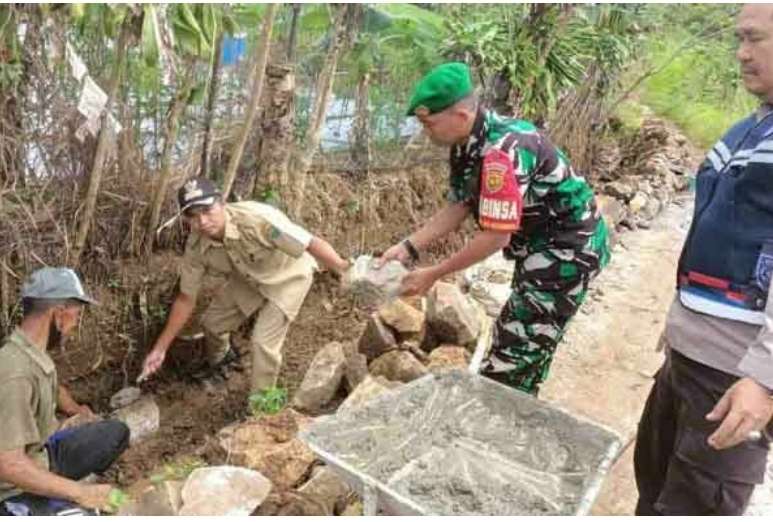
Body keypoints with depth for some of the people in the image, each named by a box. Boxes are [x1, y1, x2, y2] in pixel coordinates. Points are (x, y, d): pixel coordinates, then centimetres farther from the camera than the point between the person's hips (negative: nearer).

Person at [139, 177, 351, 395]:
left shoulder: (256, 219, -39)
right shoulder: (196, 246, -20)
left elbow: (312, 243, -41)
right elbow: (186, 298, -7)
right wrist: (160, 348, -7)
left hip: (288, 277, -5)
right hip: (248, 280, 6)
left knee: (263, 342, -14)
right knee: (213, 322, 10)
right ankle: (218, 363, 47)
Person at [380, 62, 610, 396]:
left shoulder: (502, 150, -31)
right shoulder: (467, 144, -1)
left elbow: (496, 236, -29)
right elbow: (458, 207, 4)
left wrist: (433, 275, -21)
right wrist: (408, 247, -6)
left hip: (568, 248, -10)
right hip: (539, 245, 10)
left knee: (515, 352, -6)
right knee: (522, 342, 21)